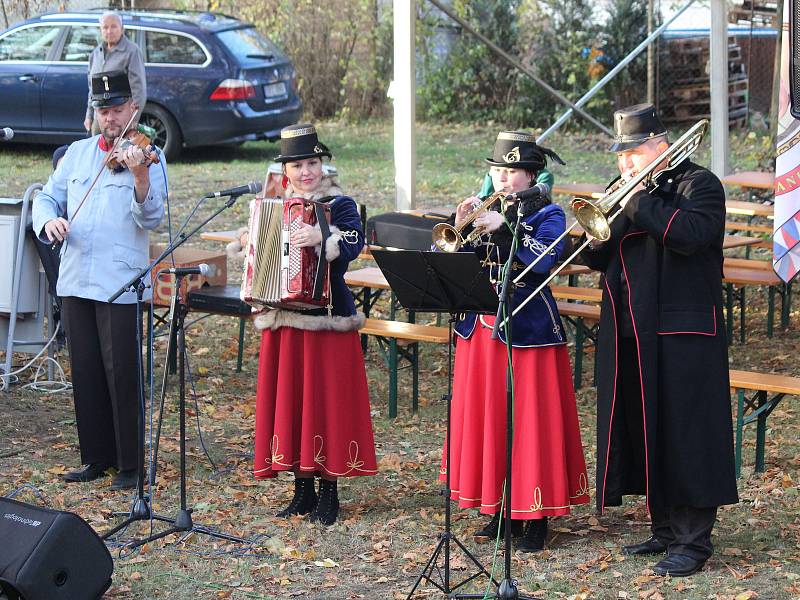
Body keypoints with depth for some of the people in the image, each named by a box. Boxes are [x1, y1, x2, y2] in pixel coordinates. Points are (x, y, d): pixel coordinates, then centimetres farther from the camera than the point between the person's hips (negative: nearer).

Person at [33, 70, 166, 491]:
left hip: (121, 285, -5)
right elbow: (47, 198, 15)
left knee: (121, 373, -5)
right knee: (85, 373, 10)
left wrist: (140, 177, -32)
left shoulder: (148, 158, -2)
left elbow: (151, 219, -14)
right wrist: (49, 220, -9)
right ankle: (97, 457, 20)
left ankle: (131, 464, 3)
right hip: (74, 280, 5)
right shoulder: (77, 154, 14)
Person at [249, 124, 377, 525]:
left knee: (327, 400, -3)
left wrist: (321, 239, -41)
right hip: (282, 319, 6)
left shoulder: (339, 204, -5)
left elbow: (353, 244, -24)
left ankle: (328, 492, 6)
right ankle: (303, 489, 18)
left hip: (327, 317, -6)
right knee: (289, 400, 8)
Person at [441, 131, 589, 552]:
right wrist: (460, 228, -12)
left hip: (527, 331, -6)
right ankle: (499, 509, 19)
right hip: (481, 328, 6)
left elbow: (544, 260, -22)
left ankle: (536, 517, 3)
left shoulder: (546, 214, -3)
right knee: (486, 418, 9)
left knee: (530, 421, -4)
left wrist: (503, 228, -26)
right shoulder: (484, 210, 12)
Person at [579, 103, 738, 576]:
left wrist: (638, 203, -18)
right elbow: (600, 259, 16)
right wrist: (595, 236, -6)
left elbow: (692, 233, -23)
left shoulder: (699, 184, -4)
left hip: (682, 336, -8)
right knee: (645, 433, 11)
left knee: (685, 435, -7)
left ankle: (694, 541, -3)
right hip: (632, 337, 8)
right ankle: (666, 531, 22)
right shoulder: (627, 193, 18)